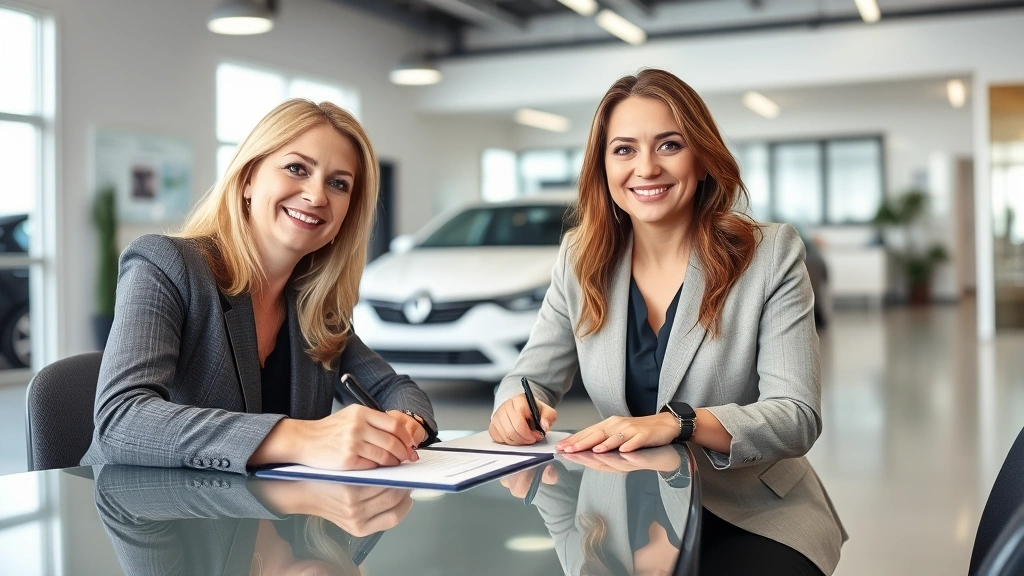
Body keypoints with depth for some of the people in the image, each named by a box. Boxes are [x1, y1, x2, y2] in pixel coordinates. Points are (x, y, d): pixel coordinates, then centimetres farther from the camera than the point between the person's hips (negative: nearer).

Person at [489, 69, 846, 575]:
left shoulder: (771, 255, -9)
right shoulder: (580, 261, 1)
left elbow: (797, 418, -16)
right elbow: (532, 377, 5)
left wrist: (679, 422, -34)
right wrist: (516, 404, -21)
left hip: (754, 519, -2)